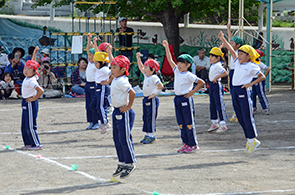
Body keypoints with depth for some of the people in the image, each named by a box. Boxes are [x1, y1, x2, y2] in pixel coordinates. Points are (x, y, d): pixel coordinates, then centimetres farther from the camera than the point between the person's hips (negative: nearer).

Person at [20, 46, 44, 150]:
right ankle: (28, 143, 21)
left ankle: (37, 144, -2)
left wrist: (34, 98, -19)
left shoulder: (31, 81, -21)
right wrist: (34, 52, 17)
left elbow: (40, 90, -31)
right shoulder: (27, 77, 5)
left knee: (30, 126, -7)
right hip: (26, 103, 10)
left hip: (30, 103, -10)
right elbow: (32, 63, 17)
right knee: (24, 126, 13)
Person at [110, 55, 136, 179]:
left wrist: (128, 107, -24)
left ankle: (130, 164, 7)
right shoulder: (116, 80, 9)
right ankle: (122, 163, 24)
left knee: (124, 139, -3)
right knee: (117, 139, 14)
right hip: (117, 112, 10)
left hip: (123, 113, -10)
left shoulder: (122, 81, -20)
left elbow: (132, 93, -29)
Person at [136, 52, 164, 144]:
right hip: (146, 99, 9)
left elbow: (161, 86, -20)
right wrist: (138, 58, 22)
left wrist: (155, 94, -16)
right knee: (145, 118, 12)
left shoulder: (154, 78, -16)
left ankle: (151, 135, 0)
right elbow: (141, 68, 24)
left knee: (151, 118, -5)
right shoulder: (146, 76, 11)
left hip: (152, 100, -9)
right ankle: (147, 135, 18)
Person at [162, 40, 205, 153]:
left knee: (189, 123, -3)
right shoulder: (177, 71, 9)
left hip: (186, 99, -8)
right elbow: (170, 60, 12)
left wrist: (192, 92, -10)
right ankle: (186, 143, 17)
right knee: (181, 123, 10)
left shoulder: (189, 75, -11)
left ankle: (193, 145, 2)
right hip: (177, 99, 8)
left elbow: (201, 82, -9)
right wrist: (166, 48, 9)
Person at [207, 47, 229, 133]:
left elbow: (225, 73, -26)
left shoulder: (218, 66, -17)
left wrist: (216, 77, -25)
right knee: (212, 105, 14)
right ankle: (215, 123, 24)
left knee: (219, 105, -7)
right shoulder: (213, 65, 11)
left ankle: (223, 124, -5)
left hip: (217, 85, -10)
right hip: (211, 84, 10)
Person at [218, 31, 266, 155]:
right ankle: (249, 140, 14)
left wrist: (251, 84, -14)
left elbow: (262, 77, -3)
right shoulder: (238, 63, 15)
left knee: (247, 117, -5)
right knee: (240, 118, 8)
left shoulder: (252, 66, -3)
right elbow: (231, 50, 16)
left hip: (244, 91, -7)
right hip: (235, 91, 7)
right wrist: (223, 40, 13)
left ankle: (252, 140, 4)